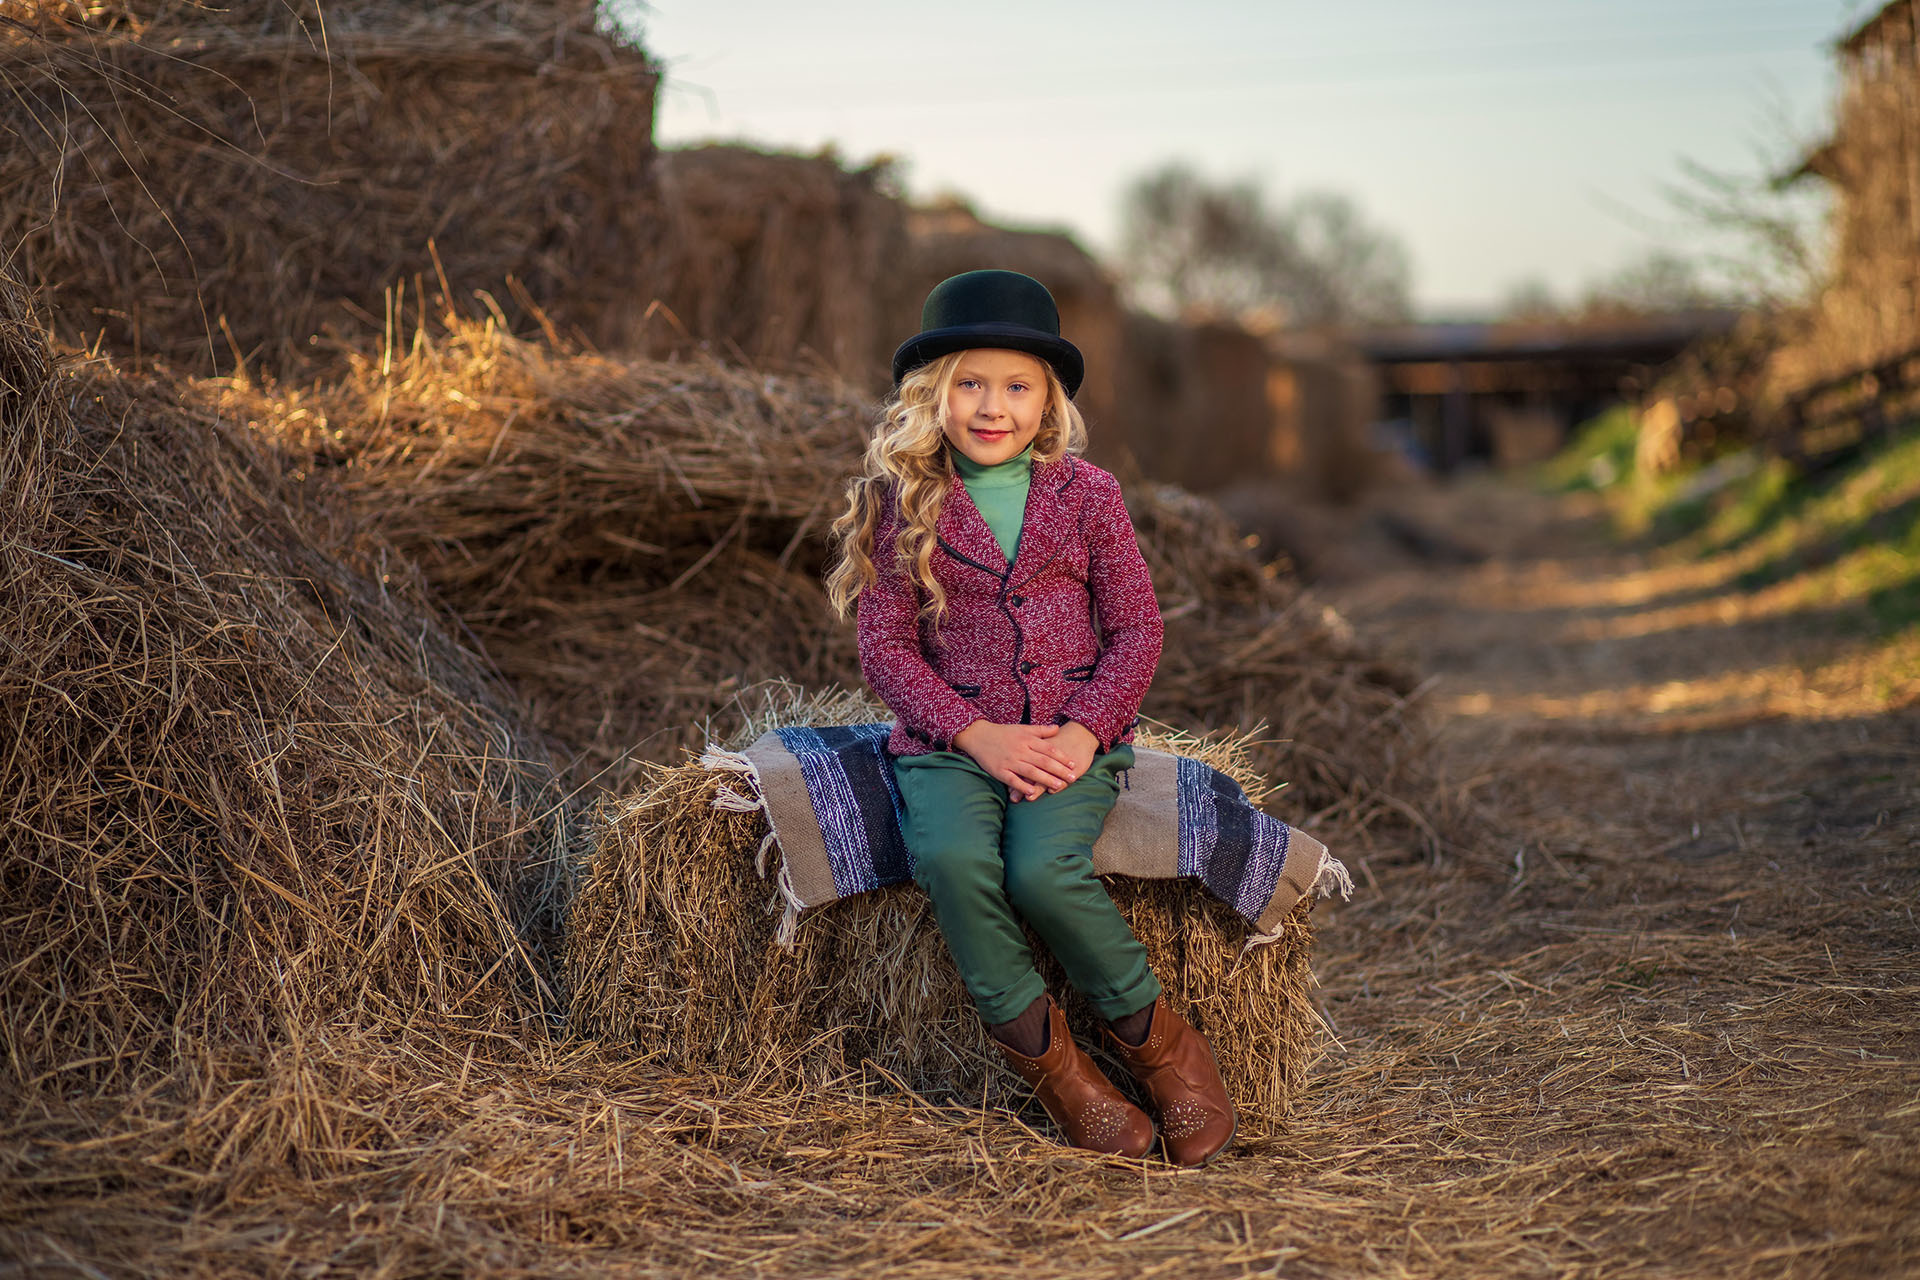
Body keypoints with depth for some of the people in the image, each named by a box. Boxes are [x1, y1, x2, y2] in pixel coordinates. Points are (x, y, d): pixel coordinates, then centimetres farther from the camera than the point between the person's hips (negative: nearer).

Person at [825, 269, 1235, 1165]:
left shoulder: (1086, 494, 5)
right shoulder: (902, 500, 3)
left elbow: (1135, 629, 5)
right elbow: (885, 645, 0)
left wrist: (1084, 731, -11)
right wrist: (976, 734, -14)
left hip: (1074, 734, 0)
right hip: (950, 738, 1)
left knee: (1044, 869, -29)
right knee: (951, 859, -31)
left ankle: (1155, 1038, -5)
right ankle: (1050, 1064, -13)